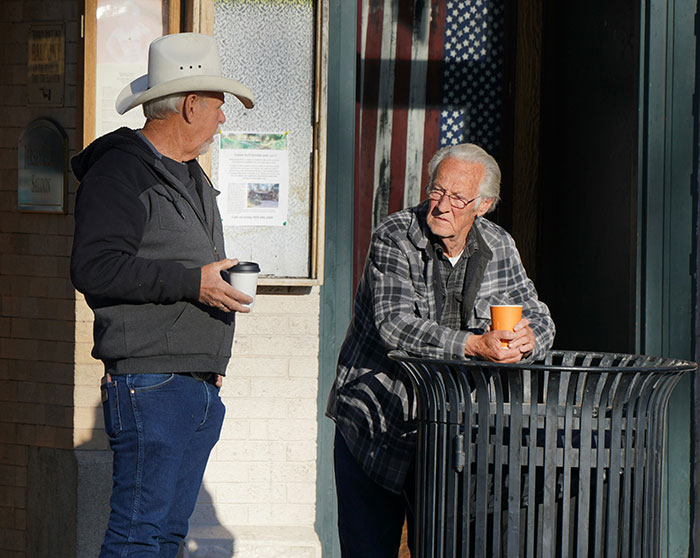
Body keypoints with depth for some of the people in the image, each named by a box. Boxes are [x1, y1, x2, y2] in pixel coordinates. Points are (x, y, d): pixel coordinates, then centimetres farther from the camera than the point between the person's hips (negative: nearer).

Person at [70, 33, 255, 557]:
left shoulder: (193, 178, 22)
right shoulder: (121, 173, -10)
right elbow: (94, 268, -20)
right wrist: (191, 282, -21)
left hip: (199, 389, 9)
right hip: (150, 388, -9)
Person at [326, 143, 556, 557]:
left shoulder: (499, 248, 1)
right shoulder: (395, 238, -13)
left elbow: (538, 319, 4)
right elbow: (394, 324, -26)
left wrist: (525, 339, -22)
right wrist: (474, 345, -37)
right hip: (373, 427, -3)